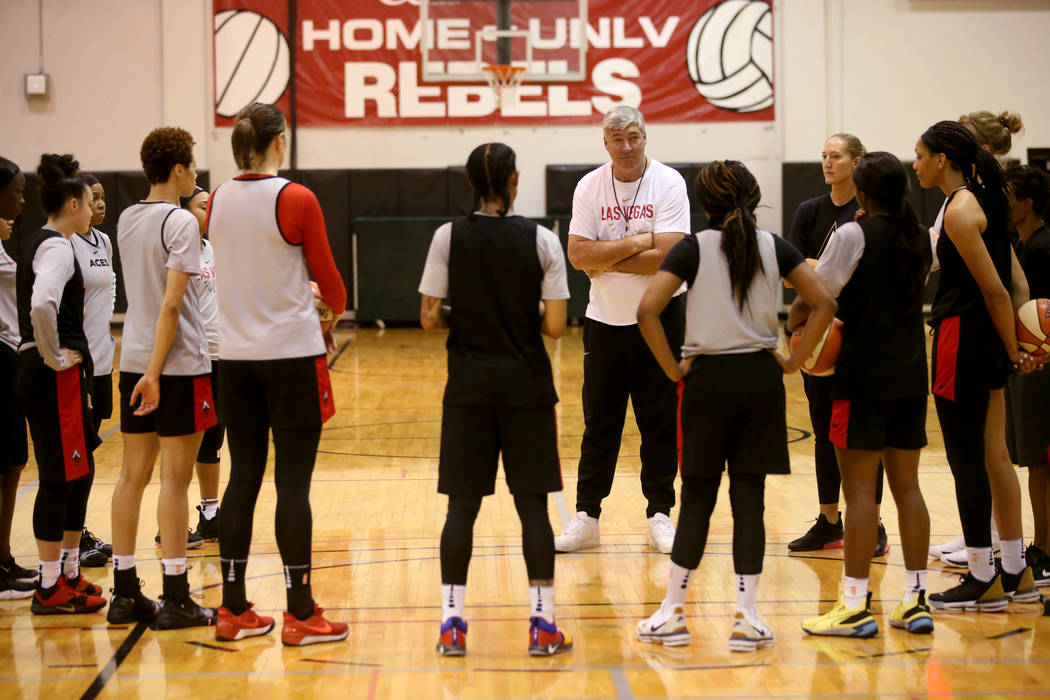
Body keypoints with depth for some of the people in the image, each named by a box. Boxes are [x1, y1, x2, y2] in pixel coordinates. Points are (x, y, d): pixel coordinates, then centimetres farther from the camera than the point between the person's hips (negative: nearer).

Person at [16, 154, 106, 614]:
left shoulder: (34, 243, 14)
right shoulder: (57, 248, -15)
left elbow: (36, 303, 24)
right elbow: (41, 305, -32)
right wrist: (55, 357, -20)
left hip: (35, 370, 10)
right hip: (55, 376, -10)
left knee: (79, 471, 16)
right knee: (61, 476, -4)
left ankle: (68, 572, 24)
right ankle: (50, 588, 2)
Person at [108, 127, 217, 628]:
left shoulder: (127, 219, 11)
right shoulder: (180, 222, -11)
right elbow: (171, 304, -18)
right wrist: (156, 372, -18)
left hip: (134, 361, 7)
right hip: (179, 362, -7)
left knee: (133, 474, 9)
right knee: (175, 477, -3)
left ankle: (125, 594, 12)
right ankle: (175, 599, 0)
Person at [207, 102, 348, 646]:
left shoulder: (217, 202, 4)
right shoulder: (296, 200, -11)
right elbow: (327, 277, -2)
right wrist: (335, 309, 19)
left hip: (235, 355, 5)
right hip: (290, 354, -5)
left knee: (243, 477, 10)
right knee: (293, 482, -1)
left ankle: (233, 610, 14)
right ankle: (300, 615, 3)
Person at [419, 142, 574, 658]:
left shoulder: (449, 238, -4)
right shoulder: (541, 241, -4)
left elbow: (429, 318, -3)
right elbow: (554, 325, -7)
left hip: (469, 387, 1)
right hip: (526, 387, -1)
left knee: (462, 506, 6)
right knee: (533, 504, 4)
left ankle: (452, 622, 6)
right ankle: (542, 624, 6)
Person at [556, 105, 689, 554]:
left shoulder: (668, 183, -9)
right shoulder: (589, 187, 0)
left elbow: (665, 257, -19)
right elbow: (578, 255, -10)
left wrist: (605, 260, -13)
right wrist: (634, 242, -17)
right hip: (604, 320, 2)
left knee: (660, 423, 3)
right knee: (599, 423, 6)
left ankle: (659, 515, 12)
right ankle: (586, 517, 12)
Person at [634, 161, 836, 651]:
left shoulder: (694, 248, -4)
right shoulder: (773, 247, 3)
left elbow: (647, 310, -15)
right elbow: (824, 303, -1)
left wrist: (673, 369, -6)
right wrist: (792, 362, 2)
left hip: (708, 379, -2)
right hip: (760, 378, 2)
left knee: (697, 499, 5)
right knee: (749, 498, 5)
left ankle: (672, 614, 10)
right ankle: (746, 618, 4)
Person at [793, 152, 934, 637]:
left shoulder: (853, 236, -10)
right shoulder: (921, 239, 9)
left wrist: (793, 324, 9)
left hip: (864, 378, -6)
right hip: (911, 377, 6)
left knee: (860, 489, -4)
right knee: (907, 486, 9)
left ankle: (856, 605, -3)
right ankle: (916, 600, 11)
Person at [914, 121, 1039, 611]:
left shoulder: (960, 211, -15)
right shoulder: (983, 201, 13)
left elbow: (994, 290, -16)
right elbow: (1015, 282, 12)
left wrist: (1014, 351, -9)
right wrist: (1019, 345, 9)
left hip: (962, 336, -9)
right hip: (988, 342, 9)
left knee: (966, 459, -2)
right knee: (993, 456, 13)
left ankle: (983, 580, 4)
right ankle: (1015, 573, 20)